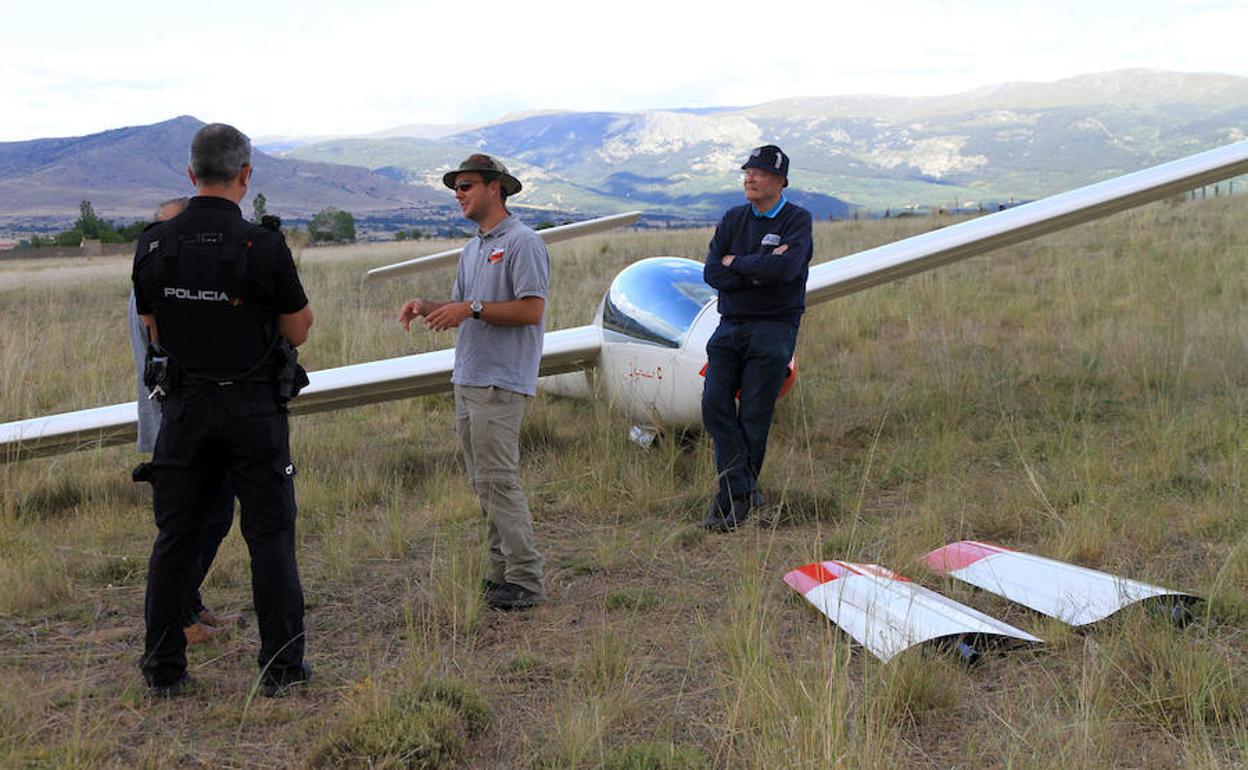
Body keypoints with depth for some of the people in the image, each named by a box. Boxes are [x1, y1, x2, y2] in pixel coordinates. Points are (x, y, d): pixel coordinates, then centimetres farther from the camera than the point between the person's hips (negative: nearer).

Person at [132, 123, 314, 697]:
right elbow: (298, 332, -3)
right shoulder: (264, 246, -12)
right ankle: (281, 667, 8)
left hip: (183, 406, 3)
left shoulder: (154, 245, -1)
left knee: (175, 537, 11)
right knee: (270, 536, 5)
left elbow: (153, 329, 10)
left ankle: (163, 669, 16)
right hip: (253, 407, -3)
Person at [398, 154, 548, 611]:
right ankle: (501, 572, 17)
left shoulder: (522, 243, -9)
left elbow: (532, 311, -17)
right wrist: (426, 307, 3)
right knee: (483, 483, 10)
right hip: (468, 378, 9)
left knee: (498, 480, -11)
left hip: (500, 380, -9)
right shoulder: (473, 249, 20)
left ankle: (526, 580, -6)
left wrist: (472, 308, -19)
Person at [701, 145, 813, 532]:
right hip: (730, 326, 5)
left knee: (753, 416, -3)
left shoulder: (797, 220, -2)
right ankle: (744, 490, -6)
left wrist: (735, 262, -7)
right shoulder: (733, 219, 11)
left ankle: (732, 497, 8)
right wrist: (759, 271, -12)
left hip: (773, 329, -4)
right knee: (715, 403, -8)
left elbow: (785, 268, -21)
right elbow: (711, 272, -1)